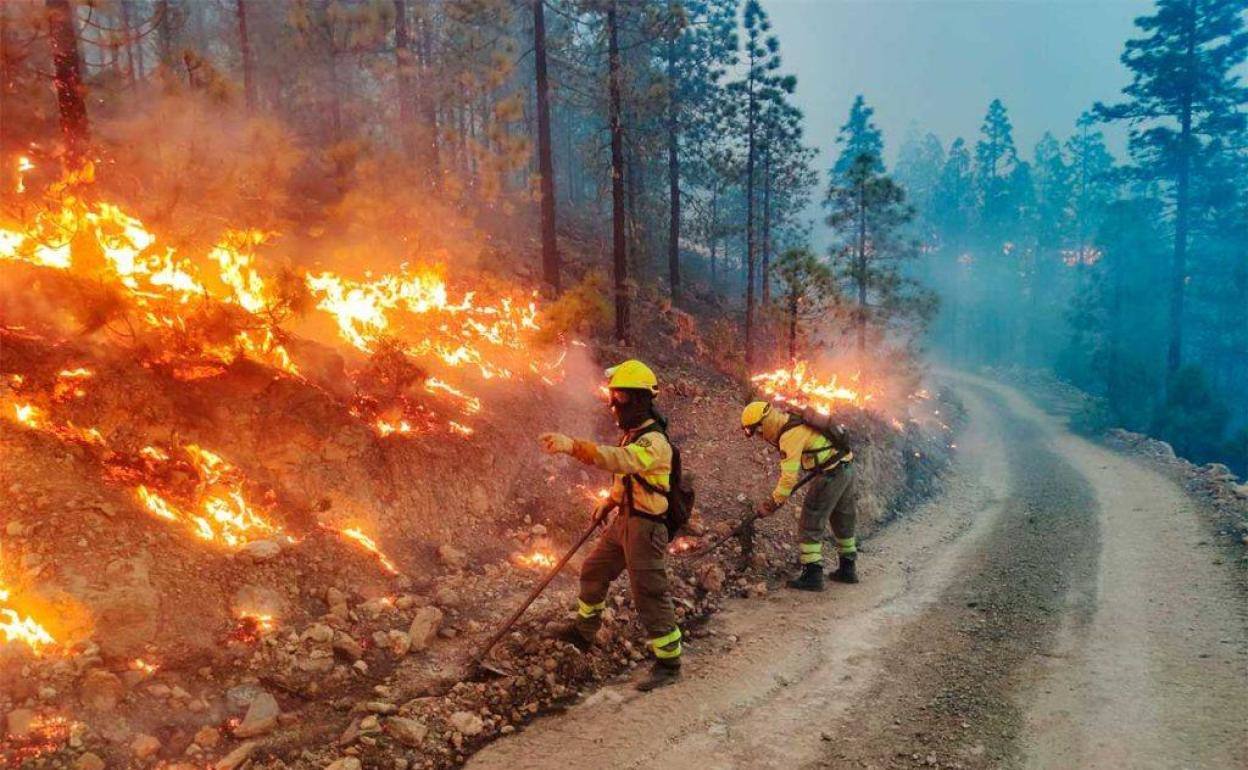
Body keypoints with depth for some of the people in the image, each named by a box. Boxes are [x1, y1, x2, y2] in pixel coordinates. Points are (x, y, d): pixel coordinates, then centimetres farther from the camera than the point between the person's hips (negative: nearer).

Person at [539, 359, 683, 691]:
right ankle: (584, 631, 42)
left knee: (650, 595, -3)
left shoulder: (654, 441, -24)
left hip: (647, 526, -10)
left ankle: (669, 663, 11)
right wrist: (609, 502, 14)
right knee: (594, 571, 22)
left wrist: (573, 446, -52)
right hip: (625, 519, 10)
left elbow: (618, 459, -43)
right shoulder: (634, 434, 9)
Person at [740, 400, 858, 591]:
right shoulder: (792, 418, 8)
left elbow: (789, 476, -23)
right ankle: (847, 569, 32)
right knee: (843, 520, 20)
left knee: (810, 524, -4)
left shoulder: (790, 435, -21)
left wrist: (772, 504, -18)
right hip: (846, 467, 10)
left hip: (830, 473, -10)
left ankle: (812, 575, -4)